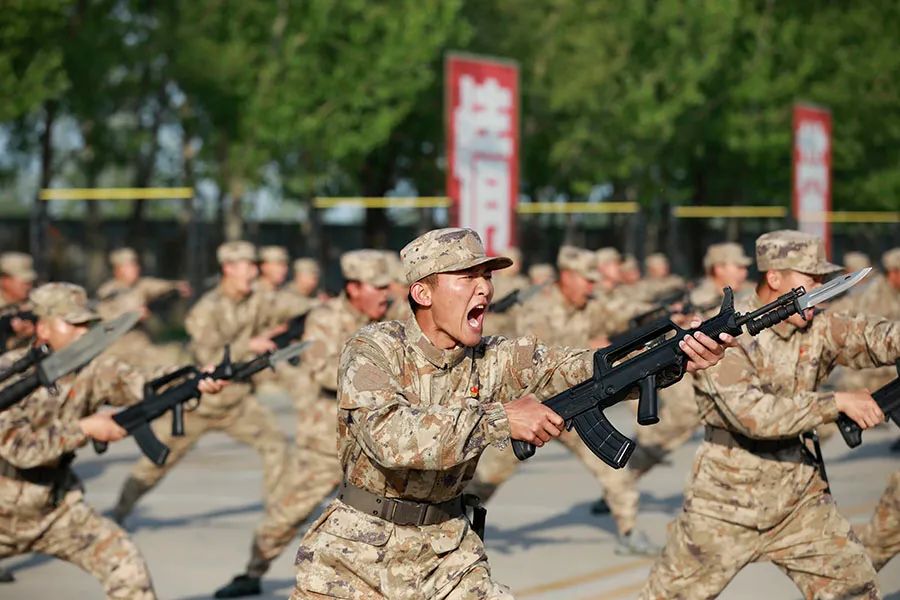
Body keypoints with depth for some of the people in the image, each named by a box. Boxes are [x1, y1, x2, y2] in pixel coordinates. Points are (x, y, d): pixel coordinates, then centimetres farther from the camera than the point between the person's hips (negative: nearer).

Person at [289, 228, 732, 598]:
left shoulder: (494, 361, -4)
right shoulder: (375, 349, -15)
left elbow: (579, 369, -16)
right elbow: (388, 435, -32)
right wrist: (500, 418, -34)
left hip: (446, 556, 4)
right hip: (355, 552, -4)